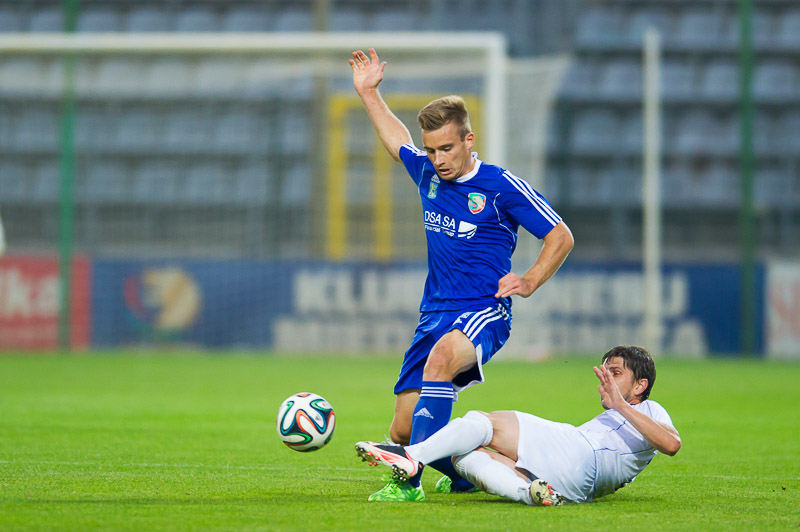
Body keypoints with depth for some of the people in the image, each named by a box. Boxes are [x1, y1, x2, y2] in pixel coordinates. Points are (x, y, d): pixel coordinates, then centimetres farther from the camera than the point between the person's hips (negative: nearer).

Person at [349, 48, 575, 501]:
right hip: (435, 312, 7)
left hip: (483, 311, -7)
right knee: (403, 431, -2)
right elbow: (397, 139, 34)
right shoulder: (428, 173, 11)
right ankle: (468, 475, 26)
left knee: (441, 358, -41)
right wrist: (369, 93, 34)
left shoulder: (502, 187, -5)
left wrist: (529, 282, -12)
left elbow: (561, 237, 1)